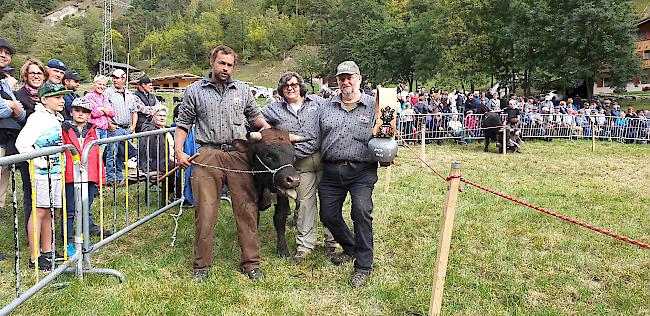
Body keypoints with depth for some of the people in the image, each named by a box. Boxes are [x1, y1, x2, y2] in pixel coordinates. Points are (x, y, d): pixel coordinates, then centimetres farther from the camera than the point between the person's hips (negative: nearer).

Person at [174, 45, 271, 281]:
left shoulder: (242, 90, 15)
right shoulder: (195, 91, 9)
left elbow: (255, 116, 25)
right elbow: (183, 125, 10)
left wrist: (268, 129, 4)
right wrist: (179, 151, -3)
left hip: (239, 154, 2)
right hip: (208, 155, -2)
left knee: (247, 209, 0)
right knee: (205, 212, -2)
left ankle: (250, 263, 11)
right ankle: (202, 265, 12)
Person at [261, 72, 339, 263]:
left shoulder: (317, 102, 10)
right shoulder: (275, 110, 10)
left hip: (324, 158, 0)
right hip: (302, 164, 0)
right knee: (305, 202, 2)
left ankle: (332, 241, 17)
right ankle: (305, 245, 13)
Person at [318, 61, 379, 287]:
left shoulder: (373, 106, 4)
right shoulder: (327, 107, 15)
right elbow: (319, 137, 20)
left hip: (362, 170, -4)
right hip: (331, 171, 4)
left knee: (361, 212, -18)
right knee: (328, 215, 7)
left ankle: (363, 267, -3)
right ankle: (350, 248, 35)